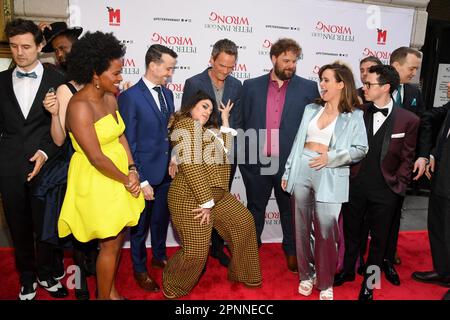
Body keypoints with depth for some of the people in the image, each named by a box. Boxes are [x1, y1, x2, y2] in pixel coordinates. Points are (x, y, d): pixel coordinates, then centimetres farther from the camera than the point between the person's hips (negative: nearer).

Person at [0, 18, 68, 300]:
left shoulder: (57, 81, -1)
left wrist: (46, 153, -12)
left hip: (45, 165, -2)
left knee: (45, 226, 9)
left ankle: (45, 274, 32)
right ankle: (27, 277, 34)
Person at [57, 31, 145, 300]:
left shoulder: (110, 97, 3)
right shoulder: (79, 106, -23)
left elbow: (121, 136, 4)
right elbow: (97, 158, -22)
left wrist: (132, 170, -8)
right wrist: (126, 180, -12)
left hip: (119, 173, 8)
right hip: (96, 180, -8)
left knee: (119, 237, 18)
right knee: (110, 244, 6)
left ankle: (112, 290, 39)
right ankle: (104, 296, 31)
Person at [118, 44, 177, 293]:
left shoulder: (168, 94, 6)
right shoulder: (130, 97, -14)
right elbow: (128, 143, -14)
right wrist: (141, 180, -15)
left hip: (167, 171, 6)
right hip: (145, 173, -6)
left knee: (161, 219, 21)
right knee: (140, 224, 12)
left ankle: (159, 256, 44)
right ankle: (140, 269, 33)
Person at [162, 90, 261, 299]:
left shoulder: (208, 129, 20)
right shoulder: (186, 124, -11)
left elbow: (225, 149, 10)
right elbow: (190, 165, -20)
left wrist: (225, 119, 14)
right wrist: (206, 202, -20)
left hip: (217, 195, 10)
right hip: (192, 198, -10)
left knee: (244, 222, 13)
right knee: (196, 252, -3)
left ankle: (240, 273, 31)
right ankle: (173, 288, 26)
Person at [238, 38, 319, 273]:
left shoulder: (308, 88, 0)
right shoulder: (251, 86, 3)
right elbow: (242, 122, 4)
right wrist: (241, 156, 1)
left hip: (291, 162, -1)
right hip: (256, 161, 1)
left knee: (290, 209, 16)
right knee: (255, 208, 16)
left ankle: (291, 250, 36)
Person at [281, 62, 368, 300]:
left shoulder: (354, 116, 1)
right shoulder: (311, 109, 12)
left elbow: (360, 149, -4)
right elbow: (298, 142, 12)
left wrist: (330, 157, -14)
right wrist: (288, 171, 10)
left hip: (330, 175, -4)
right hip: (302, 170, 4)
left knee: (326, 229, -3)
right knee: (303, 227, 10)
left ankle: (325, 282, 17)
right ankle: (306, 275, 27)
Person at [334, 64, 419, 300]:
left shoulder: (408, 120, -8)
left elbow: (407, 159, -1)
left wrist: (397, 186, -3)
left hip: (385, 191, -1)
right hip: (354, 186, 2)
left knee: (379, 238, 14)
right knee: (351, 232, 18)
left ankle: (368, 283, 35)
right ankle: (348, 271, 42)